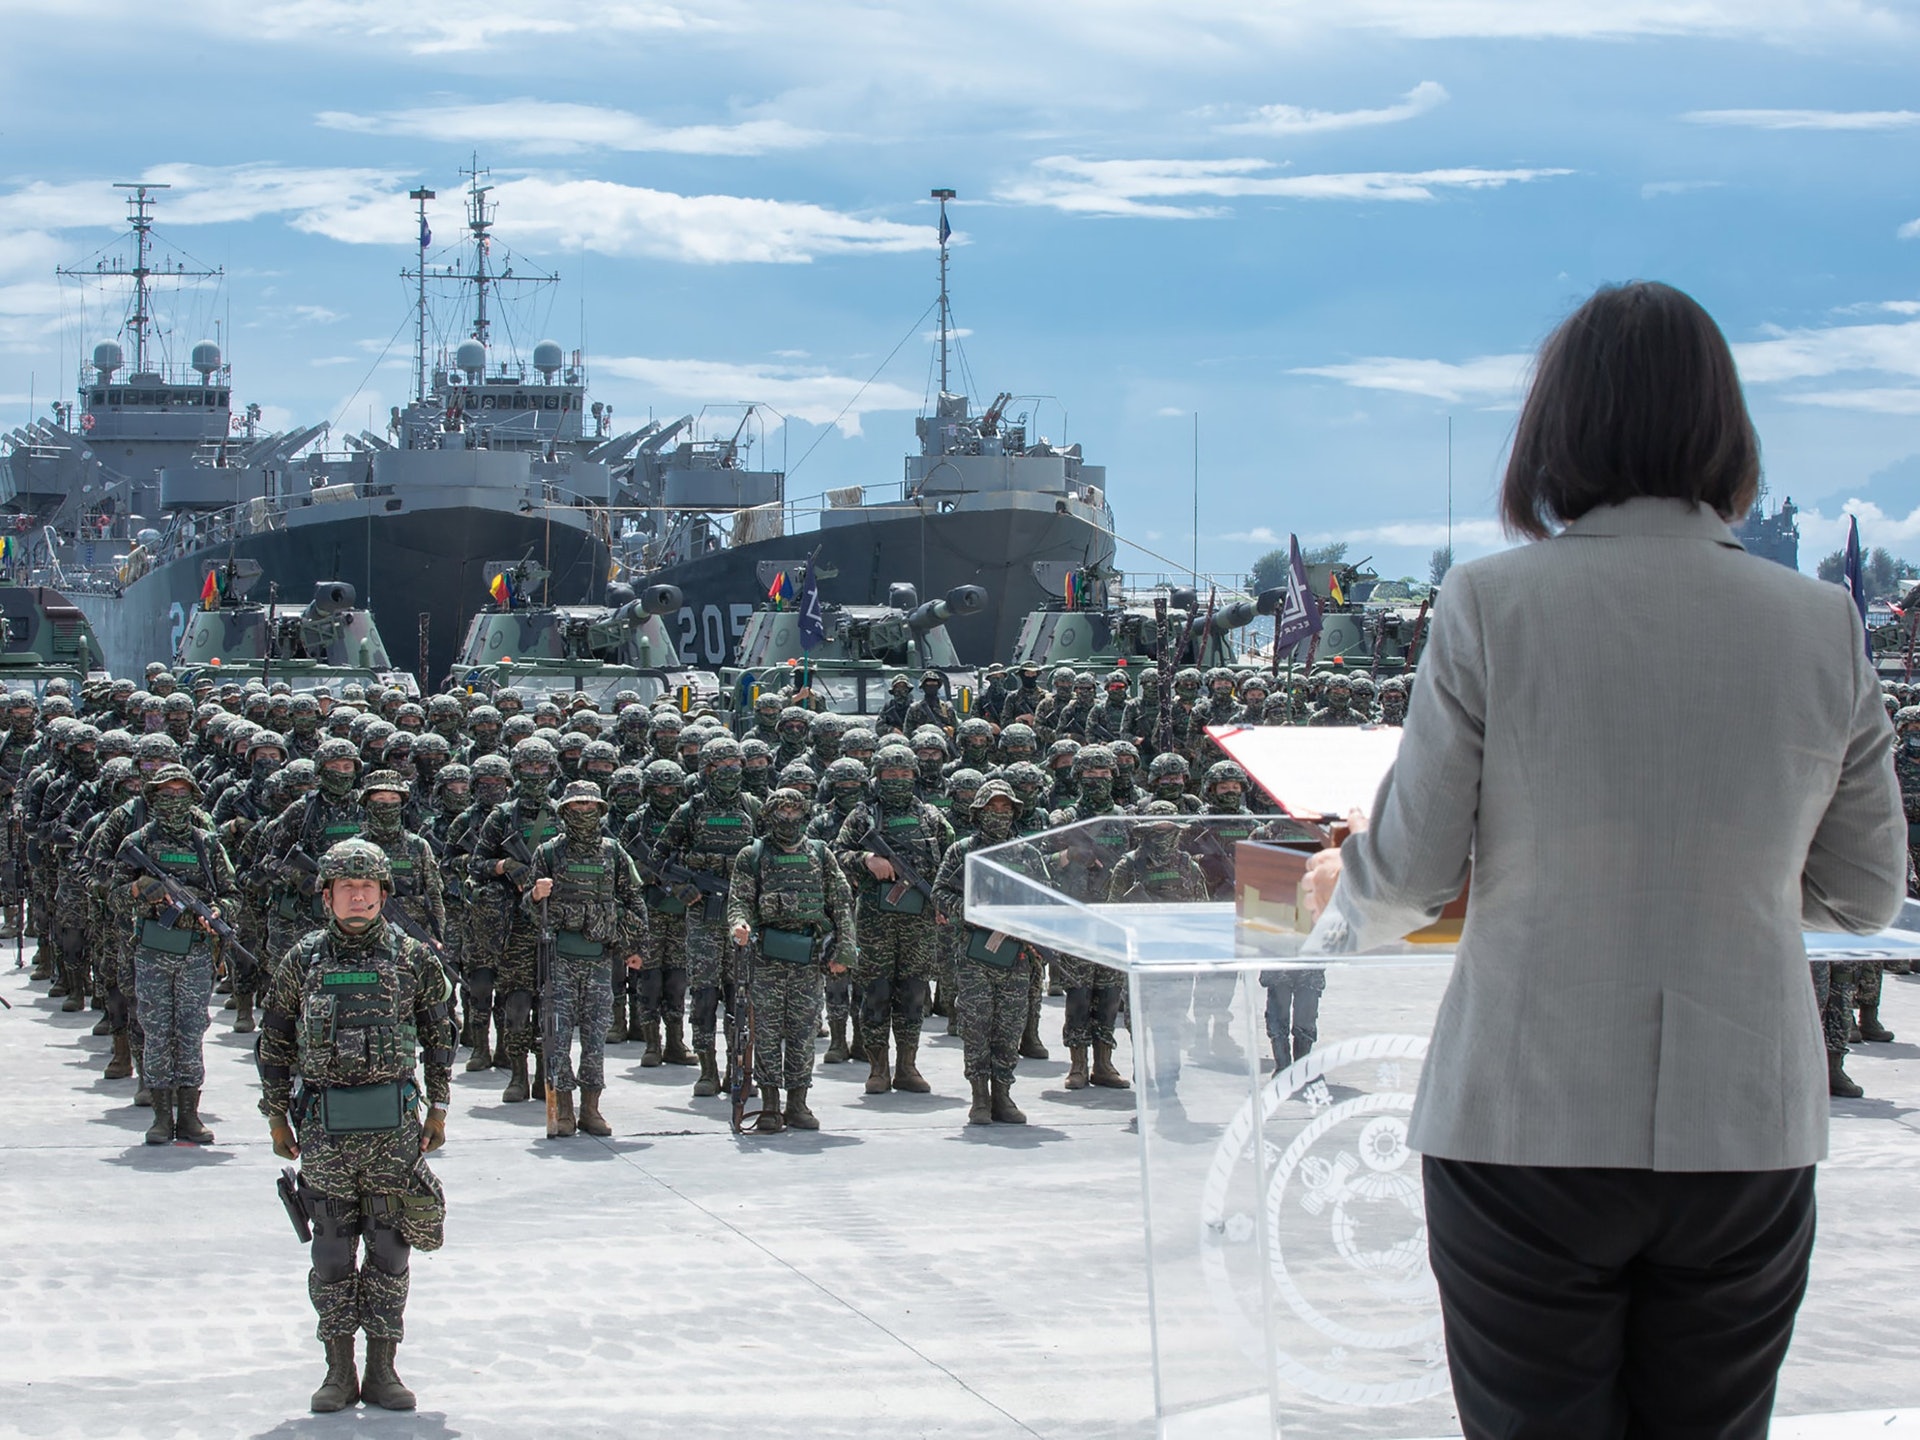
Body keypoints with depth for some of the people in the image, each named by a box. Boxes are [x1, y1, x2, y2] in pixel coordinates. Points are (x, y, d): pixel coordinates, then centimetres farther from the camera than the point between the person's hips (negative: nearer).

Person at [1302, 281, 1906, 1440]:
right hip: (1748, 1130, 3)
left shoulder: (1494, 604, -9)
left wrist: (1341, 906, 20)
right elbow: (1866, 895, 9)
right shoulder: (1823, 626, 0)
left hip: (1530, 1130, -2)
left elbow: (1413, 872, -2)